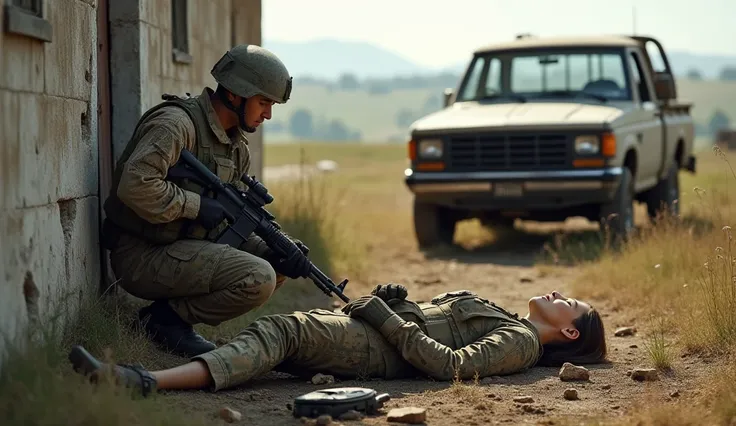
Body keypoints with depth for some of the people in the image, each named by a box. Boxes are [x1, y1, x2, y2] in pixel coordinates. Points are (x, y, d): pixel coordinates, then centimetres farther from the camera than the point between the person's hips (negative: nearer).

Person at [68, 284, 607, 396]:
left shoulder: (522, 341, 2)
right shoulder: (498, 316, 30)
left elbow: (452, 363, -15)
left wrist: (384, 317, -12)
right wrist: (391, 299, 11)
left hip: (376, 348, -9)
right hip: (371, 324, 9)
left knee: (280, 332, -28)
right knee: (271, 332, -9)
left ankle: (148, 382, -41)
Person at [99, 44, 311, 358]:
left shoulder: (236, 145, 13)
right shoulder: (177, 123, -16)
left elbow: (231, 222, 10)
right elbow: (136, 185, -29)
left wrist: (273, 252, -7)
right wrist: (197, 205, -20)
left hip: (185, 248, 10)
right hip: (142, 256, -10)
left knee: (278, 269, 10)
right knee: (257, 279, -23)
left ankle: (174, 312, 7)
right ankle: (165, 318, -6)